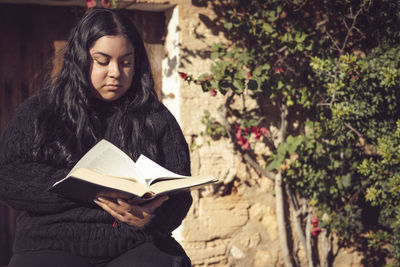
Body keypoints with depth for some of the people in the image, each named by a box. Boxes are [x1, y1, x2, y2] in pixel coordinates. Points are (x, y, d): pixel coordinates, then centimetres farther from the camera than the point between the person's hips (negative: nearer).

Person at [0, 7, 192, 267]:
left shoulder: (157, 119, 13)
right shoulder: (38, 112, 12)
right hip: (53, 244, -1)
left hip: (138, 244, 1)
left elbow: (179, 193, 7)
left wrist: (150, 218, -17)